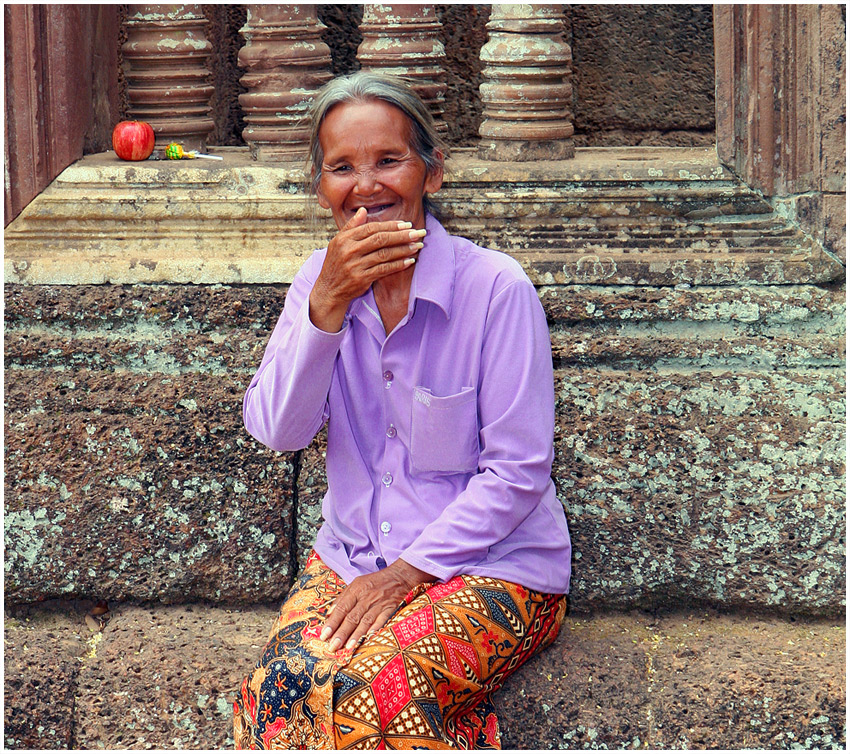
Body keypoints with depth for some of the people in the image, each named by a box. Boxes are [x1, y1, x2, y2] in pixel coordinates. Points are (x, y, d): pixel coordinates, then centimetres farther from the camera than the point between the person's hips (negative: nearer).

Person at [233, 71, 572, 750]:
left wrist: (408, 573, -16)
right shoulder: (321, 280, 3)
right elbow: (278, 430, -8)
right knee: (279, 690, -24)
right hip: (352, 557, 5)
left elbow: (518, 473, -12)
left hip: (492, 563, -4)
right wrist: (326, 305, -20)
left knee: (359, 691, -30)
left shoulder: (495, 287, -13)